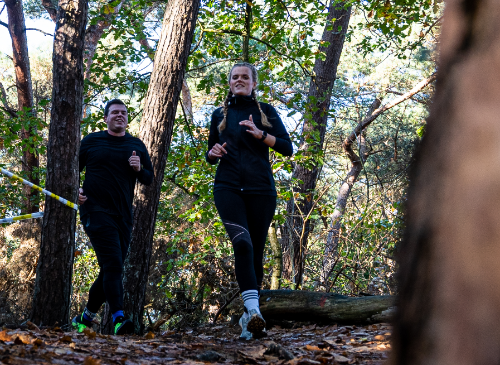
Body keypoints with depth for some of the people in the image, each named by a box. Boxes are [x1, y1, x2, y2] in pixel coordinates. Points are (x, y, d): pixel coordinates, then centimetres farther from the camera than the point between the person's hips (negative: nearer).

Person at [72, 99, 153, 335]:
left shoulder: (136, 146, 13)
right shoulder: (91, 141, 6)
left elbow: (149, 179, 16)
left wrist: (139, 169, -6)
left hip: (123, 216, 5)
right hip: (95, 211, -5)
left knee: (110, 271, 8)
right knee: (113, 264, -20)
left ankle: (85, 318, 23)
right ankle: (119, 319, -27)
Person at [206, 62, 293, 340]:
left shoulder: (266, 112, 11)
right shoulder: (220, 115, 16)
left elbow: (287, 148, 2)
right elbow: (210, 154, 23)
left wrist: (260, 134, -12)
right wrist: (212, 153, -1)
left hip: (261, 189, 0)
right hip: (228, 187, 0)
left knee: (256, 251, 2)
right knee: (242, 243, -23)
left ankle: (248, 316, 14)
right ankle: (254, 310, -33)